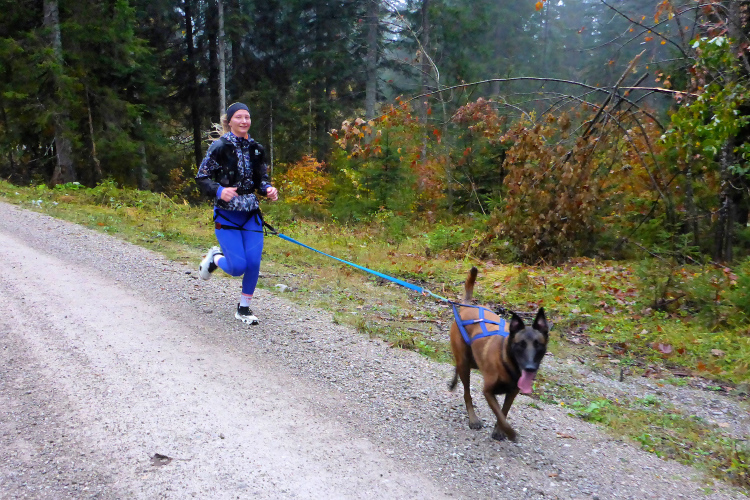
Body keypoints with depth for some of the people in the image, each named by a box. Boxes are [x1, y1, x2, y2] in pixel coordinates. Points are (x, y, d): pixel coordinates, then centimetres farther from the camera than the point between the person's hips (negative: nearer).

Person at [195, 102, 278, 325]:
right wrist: (219, 190, -24)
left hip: (251, 214, 4)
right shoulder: (220, 147, -7)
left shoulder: (256, 149, 7)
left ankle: (244, 308, 17)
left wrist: (269, 189, -6)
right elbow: (201, 177, -6)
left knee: (254, 264, -4)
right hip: (226, 215, -4)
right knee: (238, 267, -9)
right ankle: (215, 257, 27)